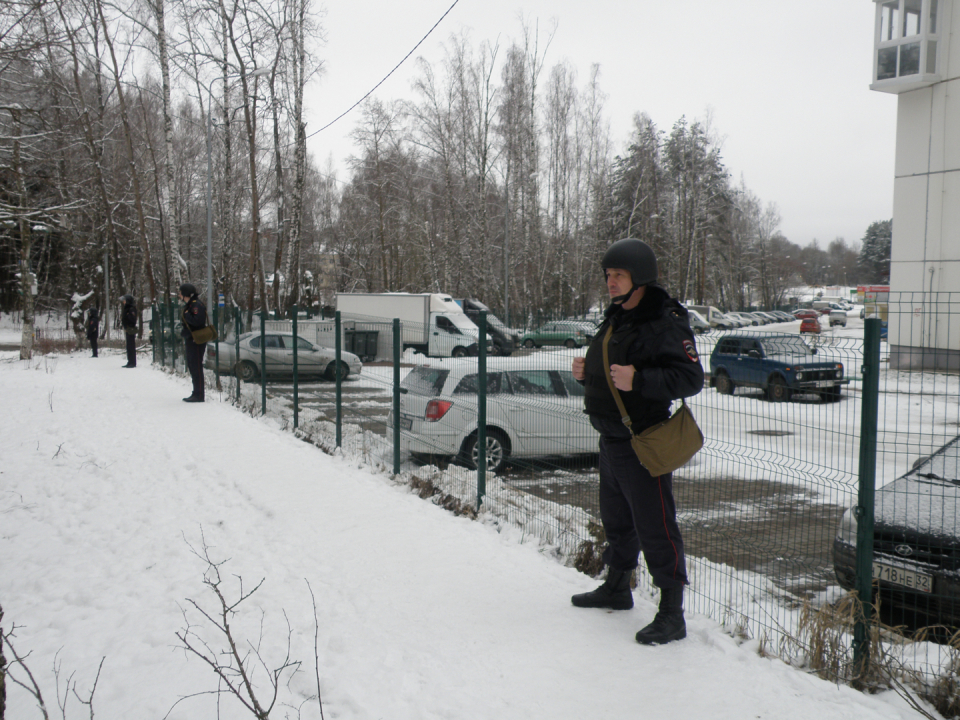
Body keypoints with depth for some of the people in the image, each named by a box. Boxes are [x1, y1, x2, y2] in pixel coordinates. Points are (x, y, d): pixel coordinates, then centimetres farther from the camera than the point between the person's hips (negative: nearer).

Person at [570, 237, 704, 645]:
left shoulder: (666, 322, -15)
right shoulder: (615, 318, 14)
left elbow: (691, 378, -23)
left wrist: (638, 380, -33)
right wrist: (587, 371, 5)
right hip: (610, 439, 9)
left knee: (656, 528, -4)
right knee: (616, 520, 22)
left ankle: (672, 615, 6)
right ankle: (617, 588, 40)